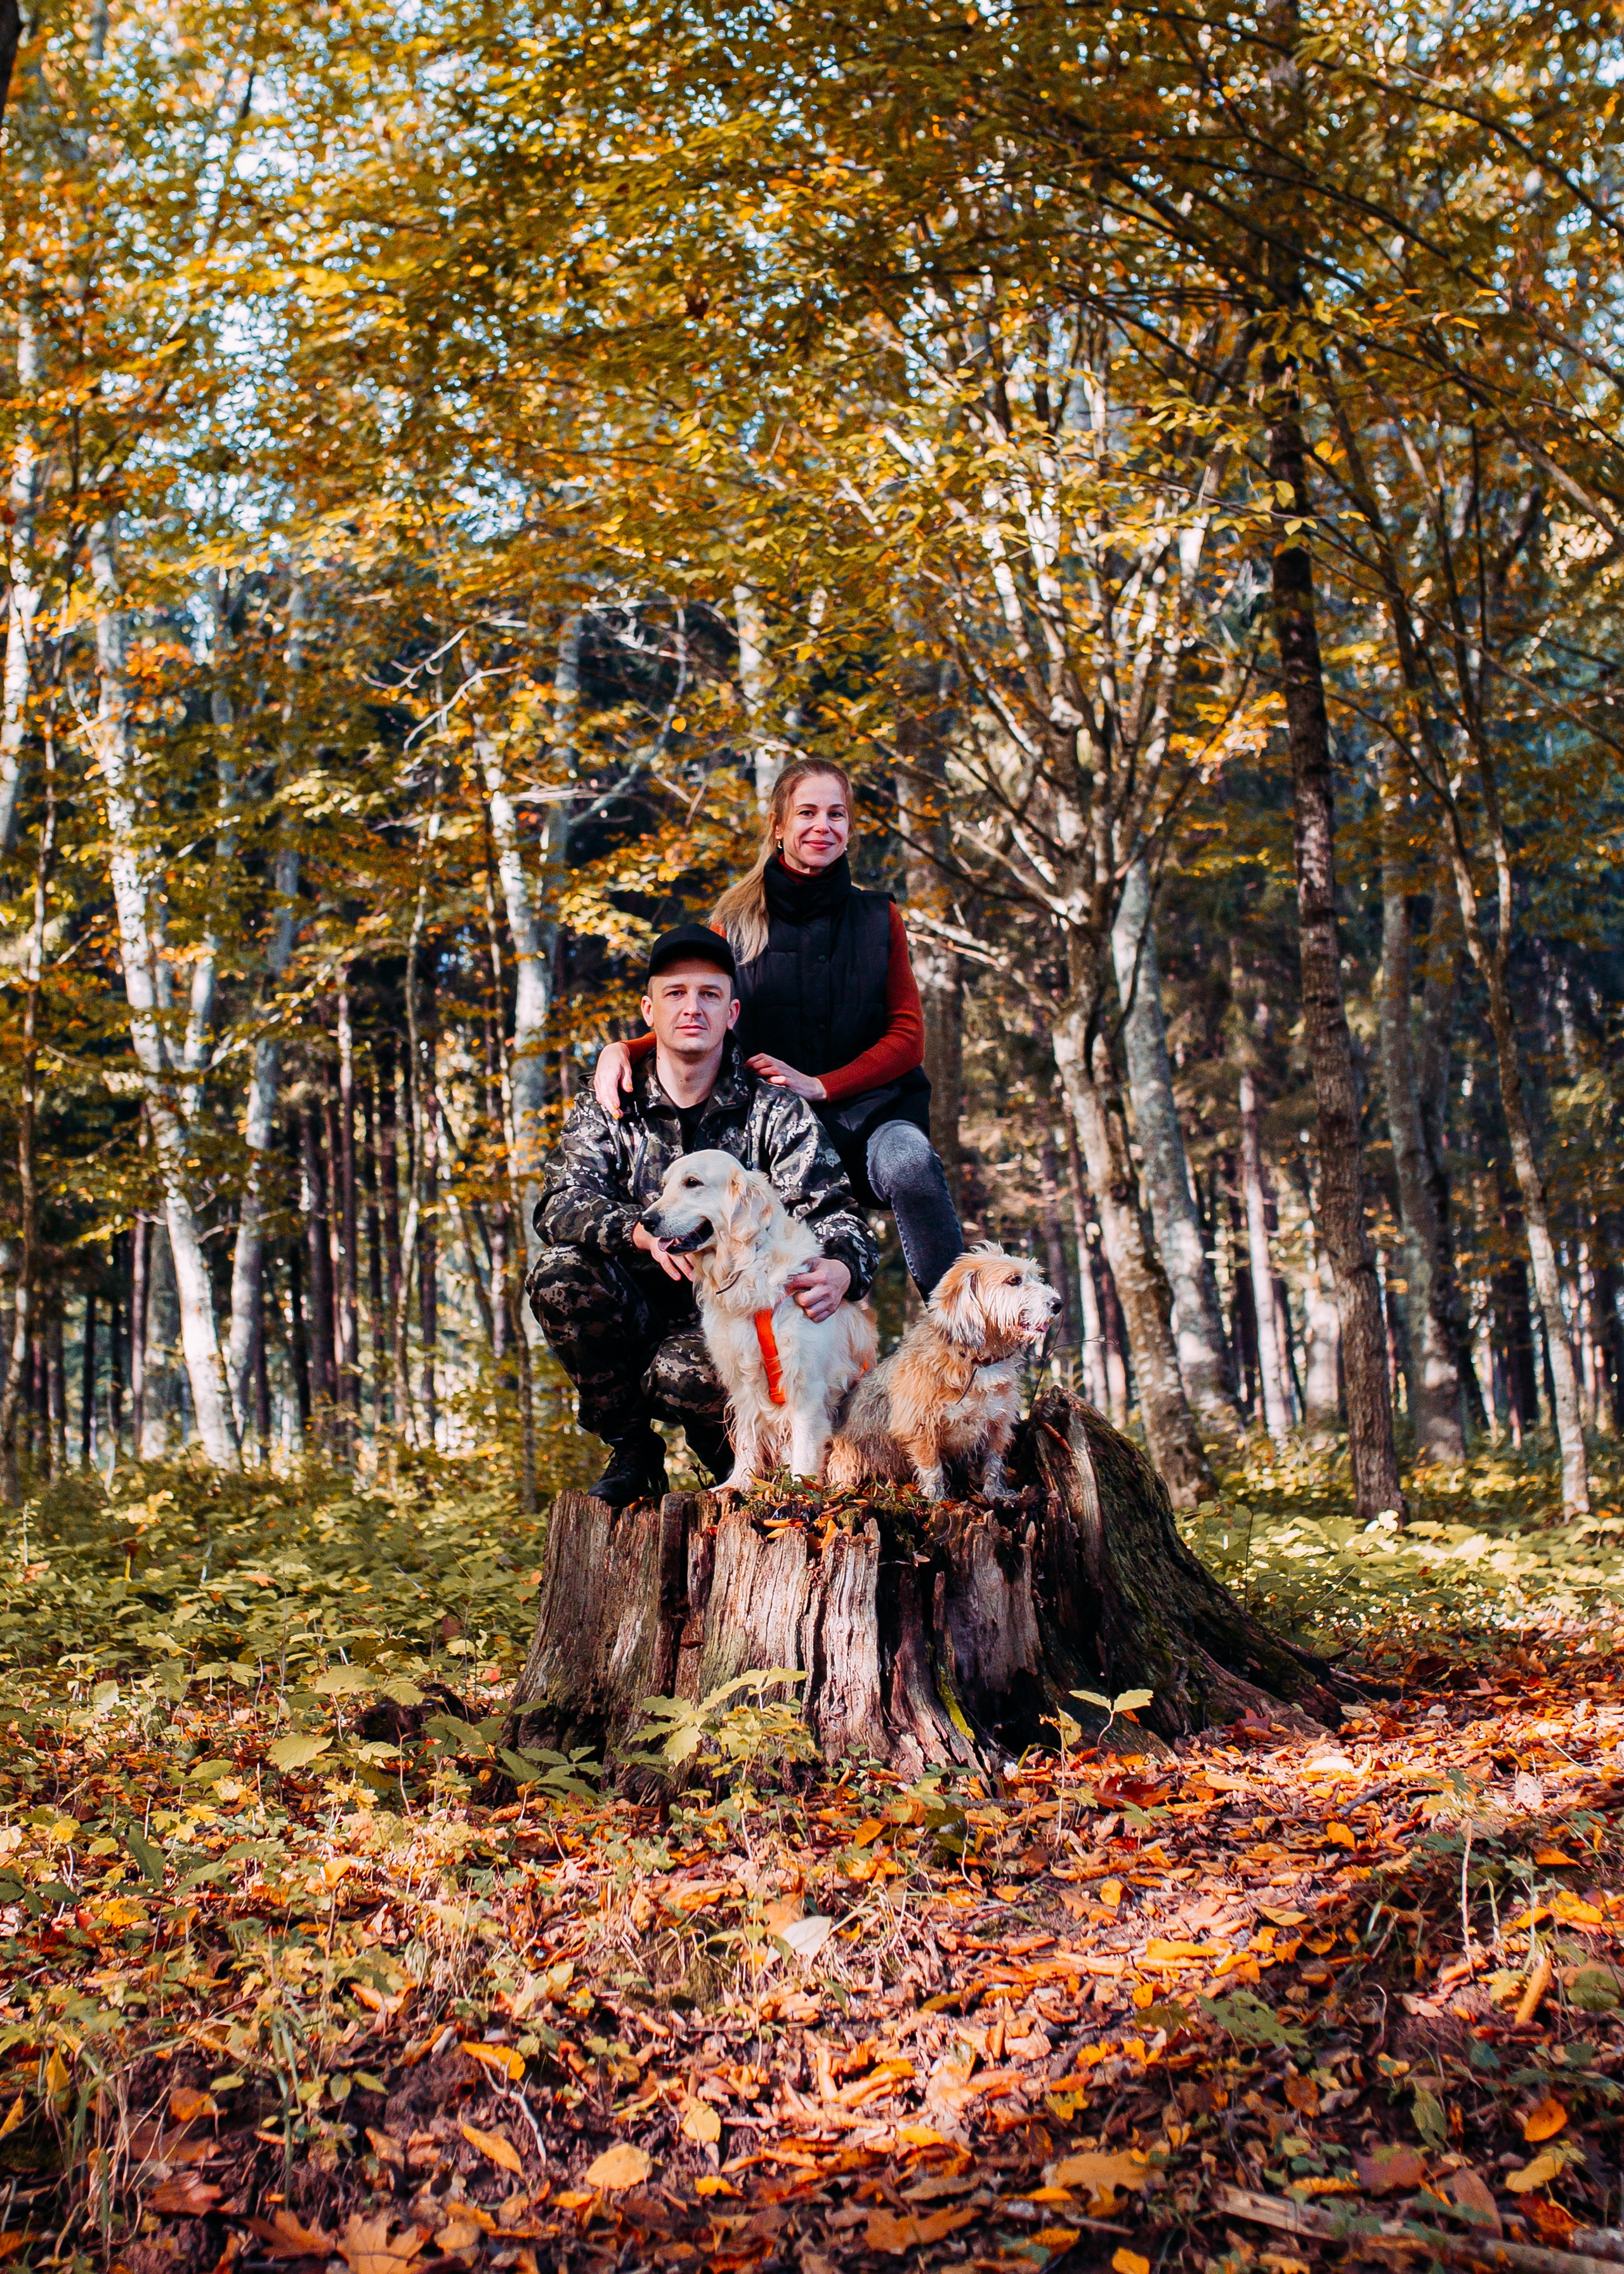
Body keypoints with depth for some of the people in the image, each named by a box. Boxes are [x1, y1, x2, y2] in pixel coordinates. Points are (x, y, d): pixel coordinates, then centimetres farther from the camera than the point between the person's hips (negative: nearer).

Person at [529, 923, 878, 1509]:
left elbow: (832, 1214, -11)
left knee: (682, 1373, -35)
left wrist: (841, 1271, -37)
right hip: (639, 1316, 3)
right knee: (558, 1274, -26)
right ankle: (631, 1449, -5)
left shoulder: (776, 1111, -1)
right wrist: (642, 1231, -36)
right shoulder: (608, 1106, 3)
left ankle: (742, 1463, 3)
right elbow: (560, 1204, -13)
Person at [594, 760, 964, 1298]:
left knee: (909, 1160, -36)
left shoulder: (878, 919, 11)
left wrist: (819, 1086, -8)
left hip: (866, 1107, 0)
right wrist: (624, 1050, -9)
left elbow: (907, 1037, 7)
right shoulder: (738, 921, 9)